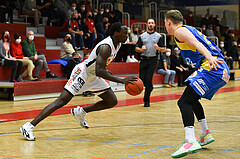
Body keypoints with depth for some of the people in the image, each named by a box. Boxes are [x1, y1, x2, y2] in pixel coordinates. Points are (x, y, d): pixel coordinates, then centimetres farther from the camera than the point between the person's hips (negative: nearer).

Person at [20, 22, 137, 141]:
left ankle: (80, 112, 19)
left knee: (112, 102, 6)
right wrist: (121, 80, -39)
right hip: (82, 72, -9)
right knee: (62, 100, -17)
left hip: (93, 76, 9)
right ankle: (29, 126, -18)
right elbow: (99, 72, -37)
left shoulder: (117, 44, 2)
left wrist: (105, 71, 27)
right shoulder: (106, 47, -27)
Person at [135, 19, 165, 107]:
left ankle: (146, 100, 0)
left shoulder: (158, 36, 7)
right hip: (144, 59, 3)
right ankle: (150, 88, 30)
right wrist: (141, 49, -12)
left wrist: (158, 48, -15)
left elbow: (163, 50, 7)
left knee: (148, 79, -11)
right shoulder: (142, 36, 11)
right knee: (142, 79, -3)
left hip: (153, 60, -2)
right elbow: (136, 49, 10)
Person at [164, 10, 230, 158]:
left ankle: (191, 141, -31)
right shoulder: (190, 29, 27)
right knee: (192, 99, 27)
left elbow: (196, 44, -19)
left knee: (184, 102, -17)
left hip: (212, 68, -10)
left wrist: (209, 58, -35)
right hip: (223, 70, 10)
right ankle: (206, 135, 30)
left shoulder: (180, 31, -1)